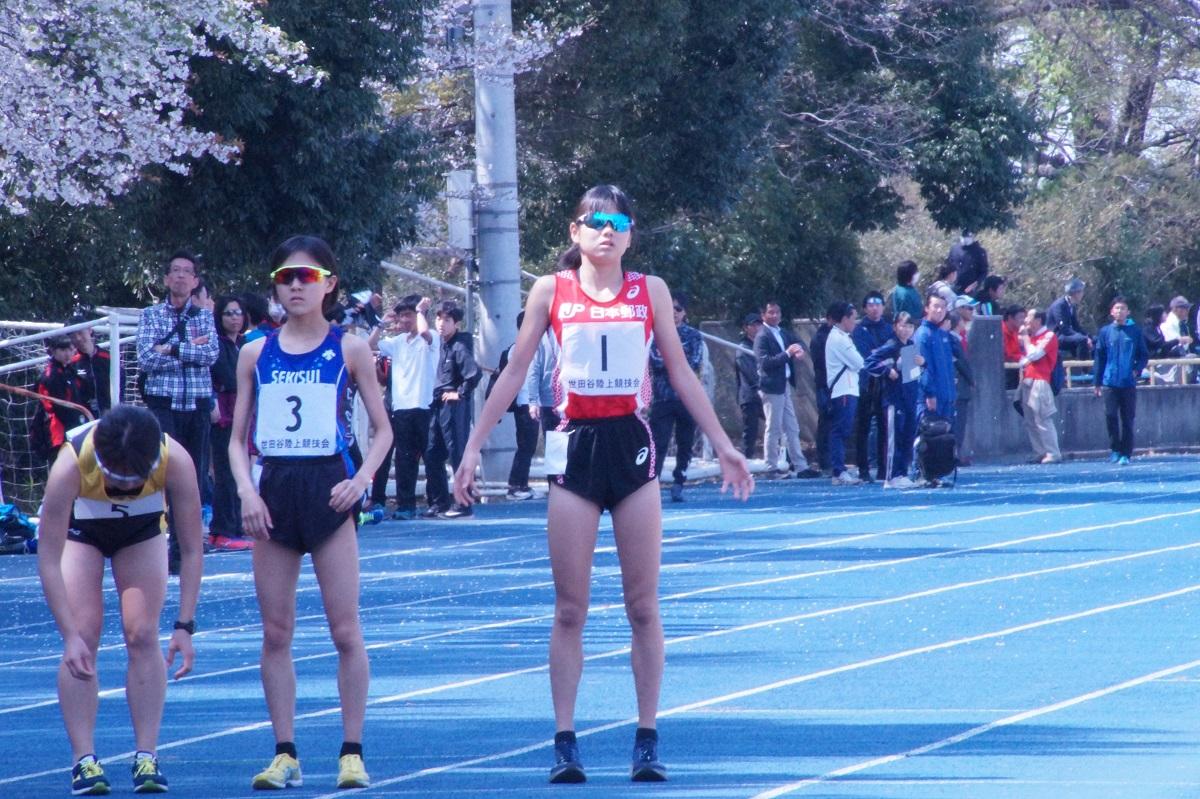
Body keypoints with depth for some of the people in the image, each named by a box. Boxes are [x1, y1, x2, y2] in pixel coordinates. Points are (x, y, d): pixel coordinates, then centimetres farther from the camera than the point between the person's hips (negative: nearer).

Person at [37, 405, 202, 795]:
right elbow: (48, 559, -35)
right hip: (80, 526, -1)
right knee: (84, 637, -15)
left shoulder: (176, 461, -37)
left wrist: (184, 627, -31)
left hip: (143, 528, 1)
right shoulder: (70, 465, -41)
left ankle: (147, 757, -8)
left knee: (143, 636, -12)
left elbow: (191, 550, -26)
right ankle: (84, 759, -12)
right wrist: (70, 635, -39)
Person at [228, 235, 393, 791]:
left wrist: (362, 478, -10)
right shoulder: (256, 354, 8)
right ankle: (285, 754, 7)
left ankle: (352, 753, 1)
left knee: (345, 629, -5)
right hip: (274, 491, 3)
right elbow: (238, 438, 11)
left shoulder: (349, 350, 2)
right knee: (275, 633, 2)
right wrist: (246, 490, -6)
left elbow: (382, 430, 6)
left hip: (329, 488, -3)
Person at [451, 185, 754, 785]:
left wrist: (723, 444, 7)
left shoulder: (650, 291, 5)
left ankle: (647, 740, 4)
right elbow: (514, 373, 6)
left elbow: (681, 374, 10)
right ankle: (564, 742, 2)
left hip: (632, 446, 1)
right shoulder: (551, 292, 3)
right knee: (569, 609, 0)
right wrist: (474, 447, 2)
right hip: (576, 447, -1)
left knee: (643, 606, 1)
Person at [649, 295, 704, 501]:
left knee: (685, 444, 5)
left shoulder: (693, 335, 8)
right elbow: (656, 362, -8)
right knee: (659, 443, -9)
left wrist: (667, 361, -7)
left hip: (687, 398, 2)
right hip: (662, 397, -2)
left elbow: (695, 363, -5)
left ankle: (678, 485, 14)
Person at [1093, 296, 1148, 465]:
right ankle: (1115, 449, 5)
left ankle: (1126, 454, 5)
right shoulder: (1105, 332, 5)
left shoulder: (1135, 331, 4)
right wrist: (1098, 382, 5)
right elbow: (1099, 358, 7)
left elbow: (1143, 355, 8)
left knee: (1128, 419, 1)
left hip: (1128, 383, 0)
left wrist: (1137, 369, -11)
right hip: (1110, 383, 0)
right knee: (1110, 415, -8)